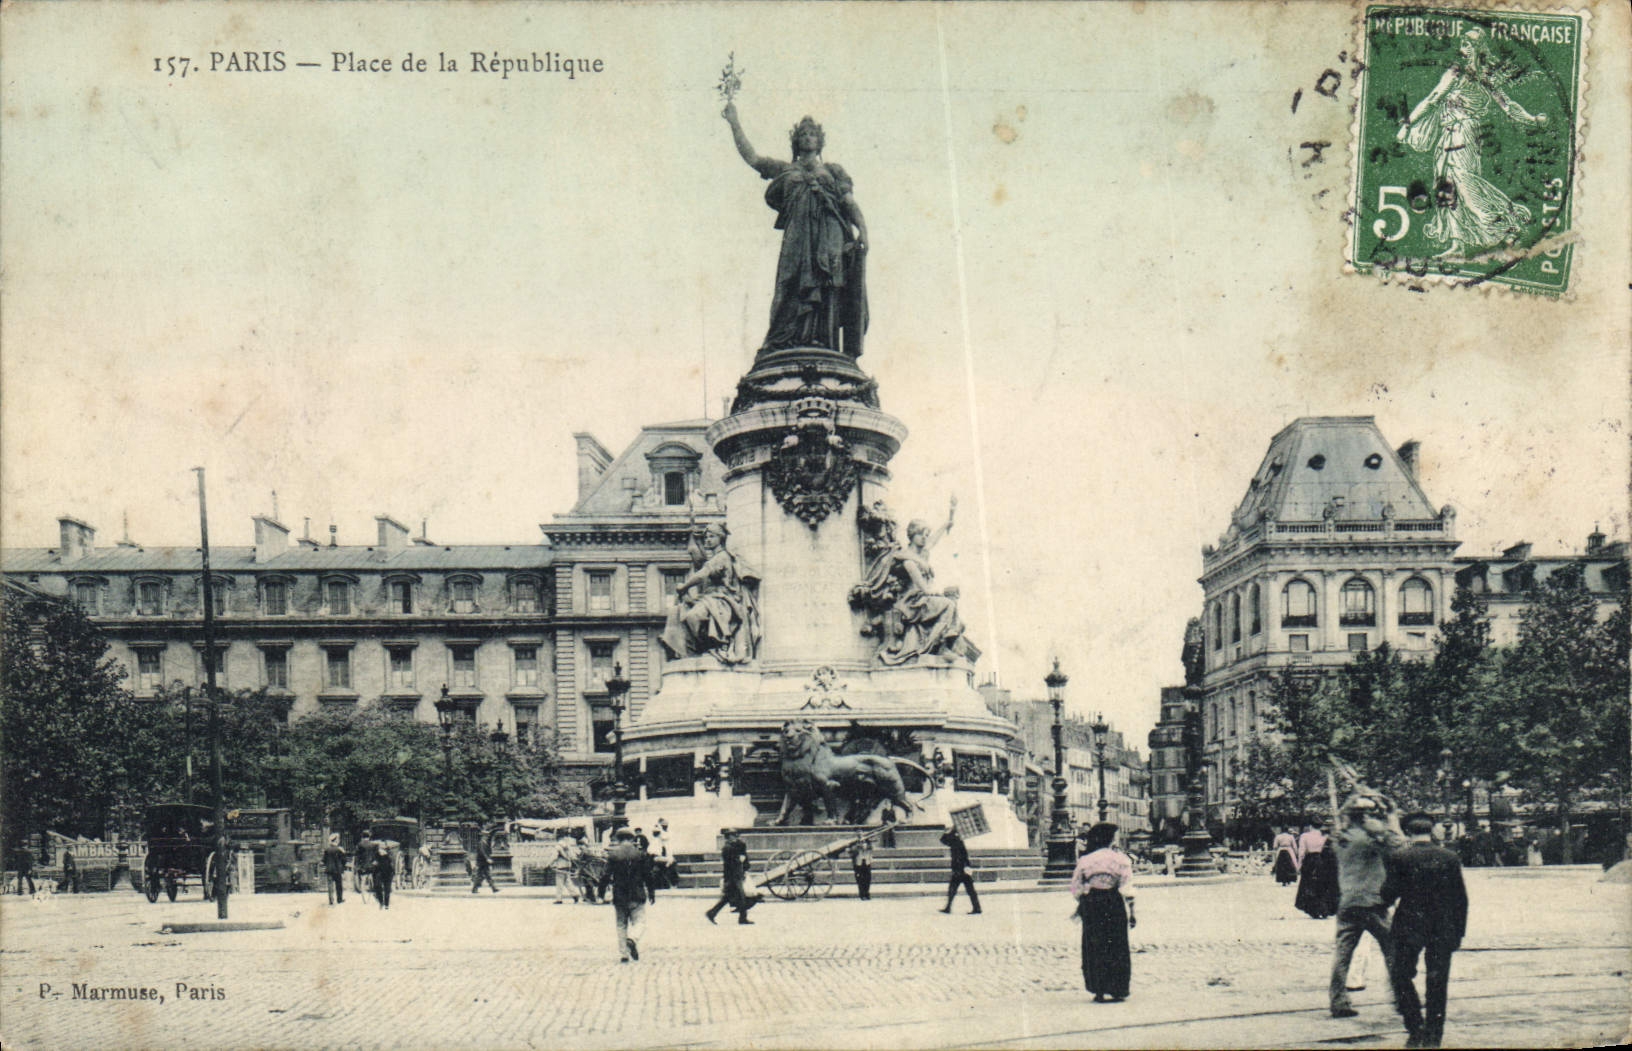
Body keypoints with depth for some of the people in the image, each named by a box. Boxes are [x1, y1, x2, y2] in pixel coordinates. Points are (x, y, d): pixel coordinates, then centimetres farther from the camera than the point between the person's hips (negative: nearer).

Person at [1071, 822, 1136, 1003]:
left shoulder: (1085, 860, 3)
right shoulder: (1120, 859, -4)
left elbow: (1076, 888, 5)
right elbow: (1127, 889, -7)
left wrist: (1081, 905, 21)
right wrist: (1131, 913, -2)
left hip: (1091, 906, 2)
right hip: (1113, 905, -2)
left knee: (1093, 949, 10)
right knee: (1116, 949, 7)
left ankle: (1098, 991, 10)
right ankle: (1116, 990, 7)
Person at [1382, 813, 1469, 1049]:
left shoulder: (1400, 858, -9)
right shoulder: (1450, 858, -1)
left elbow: (1389, 894, -10)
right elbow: (1461, 899, 2)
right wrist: (1459, 932, 10)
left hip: (1410, 928, -2)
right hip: (1443, 930, 2)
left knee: (1401, 975, 13)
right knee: (1437, 983, 9)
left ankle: (1416, 1027, 4)